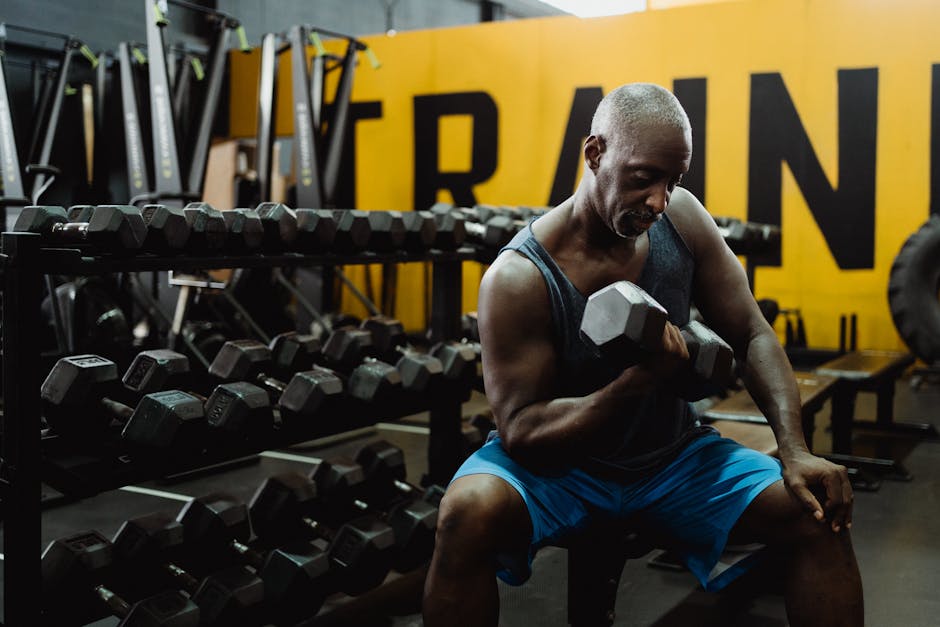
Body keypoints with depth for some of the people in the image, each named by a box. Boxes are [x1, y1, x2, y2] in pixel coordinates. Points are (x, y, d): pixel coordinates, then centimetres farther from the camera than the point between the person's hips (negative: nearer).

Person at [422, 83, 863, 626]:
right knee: (470, 511, -34)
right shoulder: (519, 279, -23)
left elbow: (751, 335, -3)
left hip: (675, 456, 4)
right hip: (561, 461, -4)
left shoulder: (681, 219, -9)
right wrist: (639, 381, -38)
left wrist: (795, 452, -17)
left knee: (821, 513, -14)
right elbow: (521, 432, -23)